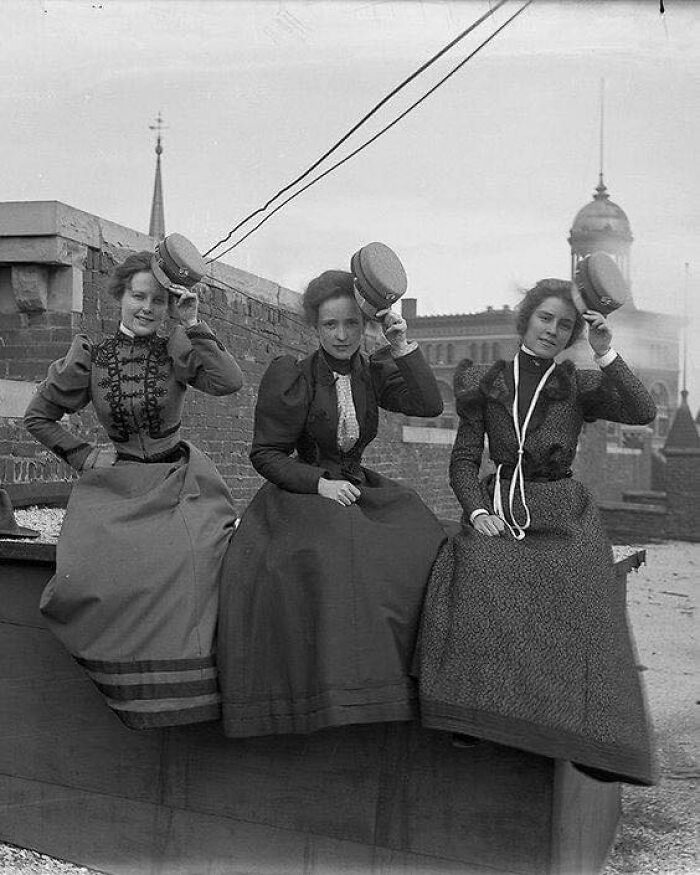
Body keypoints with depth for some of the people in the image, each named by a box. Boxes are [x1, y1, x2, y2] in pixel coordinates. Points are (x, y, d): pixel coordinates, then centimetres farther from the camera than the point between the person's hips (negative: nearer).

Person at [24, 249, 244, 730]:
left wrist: (193, 324, -16)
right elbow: (38, 417, 11)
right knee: (91, 571, -22)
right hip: (116, 485, 1)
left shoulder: (176, 352, 0)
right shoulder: (89, 355, 2)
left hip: (179, 479, -1)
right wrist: (82, 455, 0)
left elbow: (230, 382, -19)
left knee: (195, 558, -26)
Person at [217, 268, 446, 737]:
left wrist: (402, 346, -14)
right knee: (321, 562, -34)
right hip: (302, 494, -4)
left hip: (361, 490, 4)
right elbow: (265, 454, -4)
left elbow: (431, 404, -7)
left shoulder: (374, 372, 7)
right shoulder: (292, 377, -5)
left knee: (423, 545, -19)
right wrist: (319, 483, -17)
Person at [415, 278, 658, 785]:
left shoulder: (578, 386, 11)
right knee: (479, 570, -31)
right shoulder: (487, 384, 12)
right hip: (499, 505, 0)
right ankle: (472, 713, -25)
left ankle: (581, 729, -21)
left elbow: (643, 413, -6)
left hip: (563, 513, 0)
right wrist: (478, 511, -9)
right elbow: (464, 460, 9)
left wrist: (606, 354, -13)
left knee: (573, 590, -30)